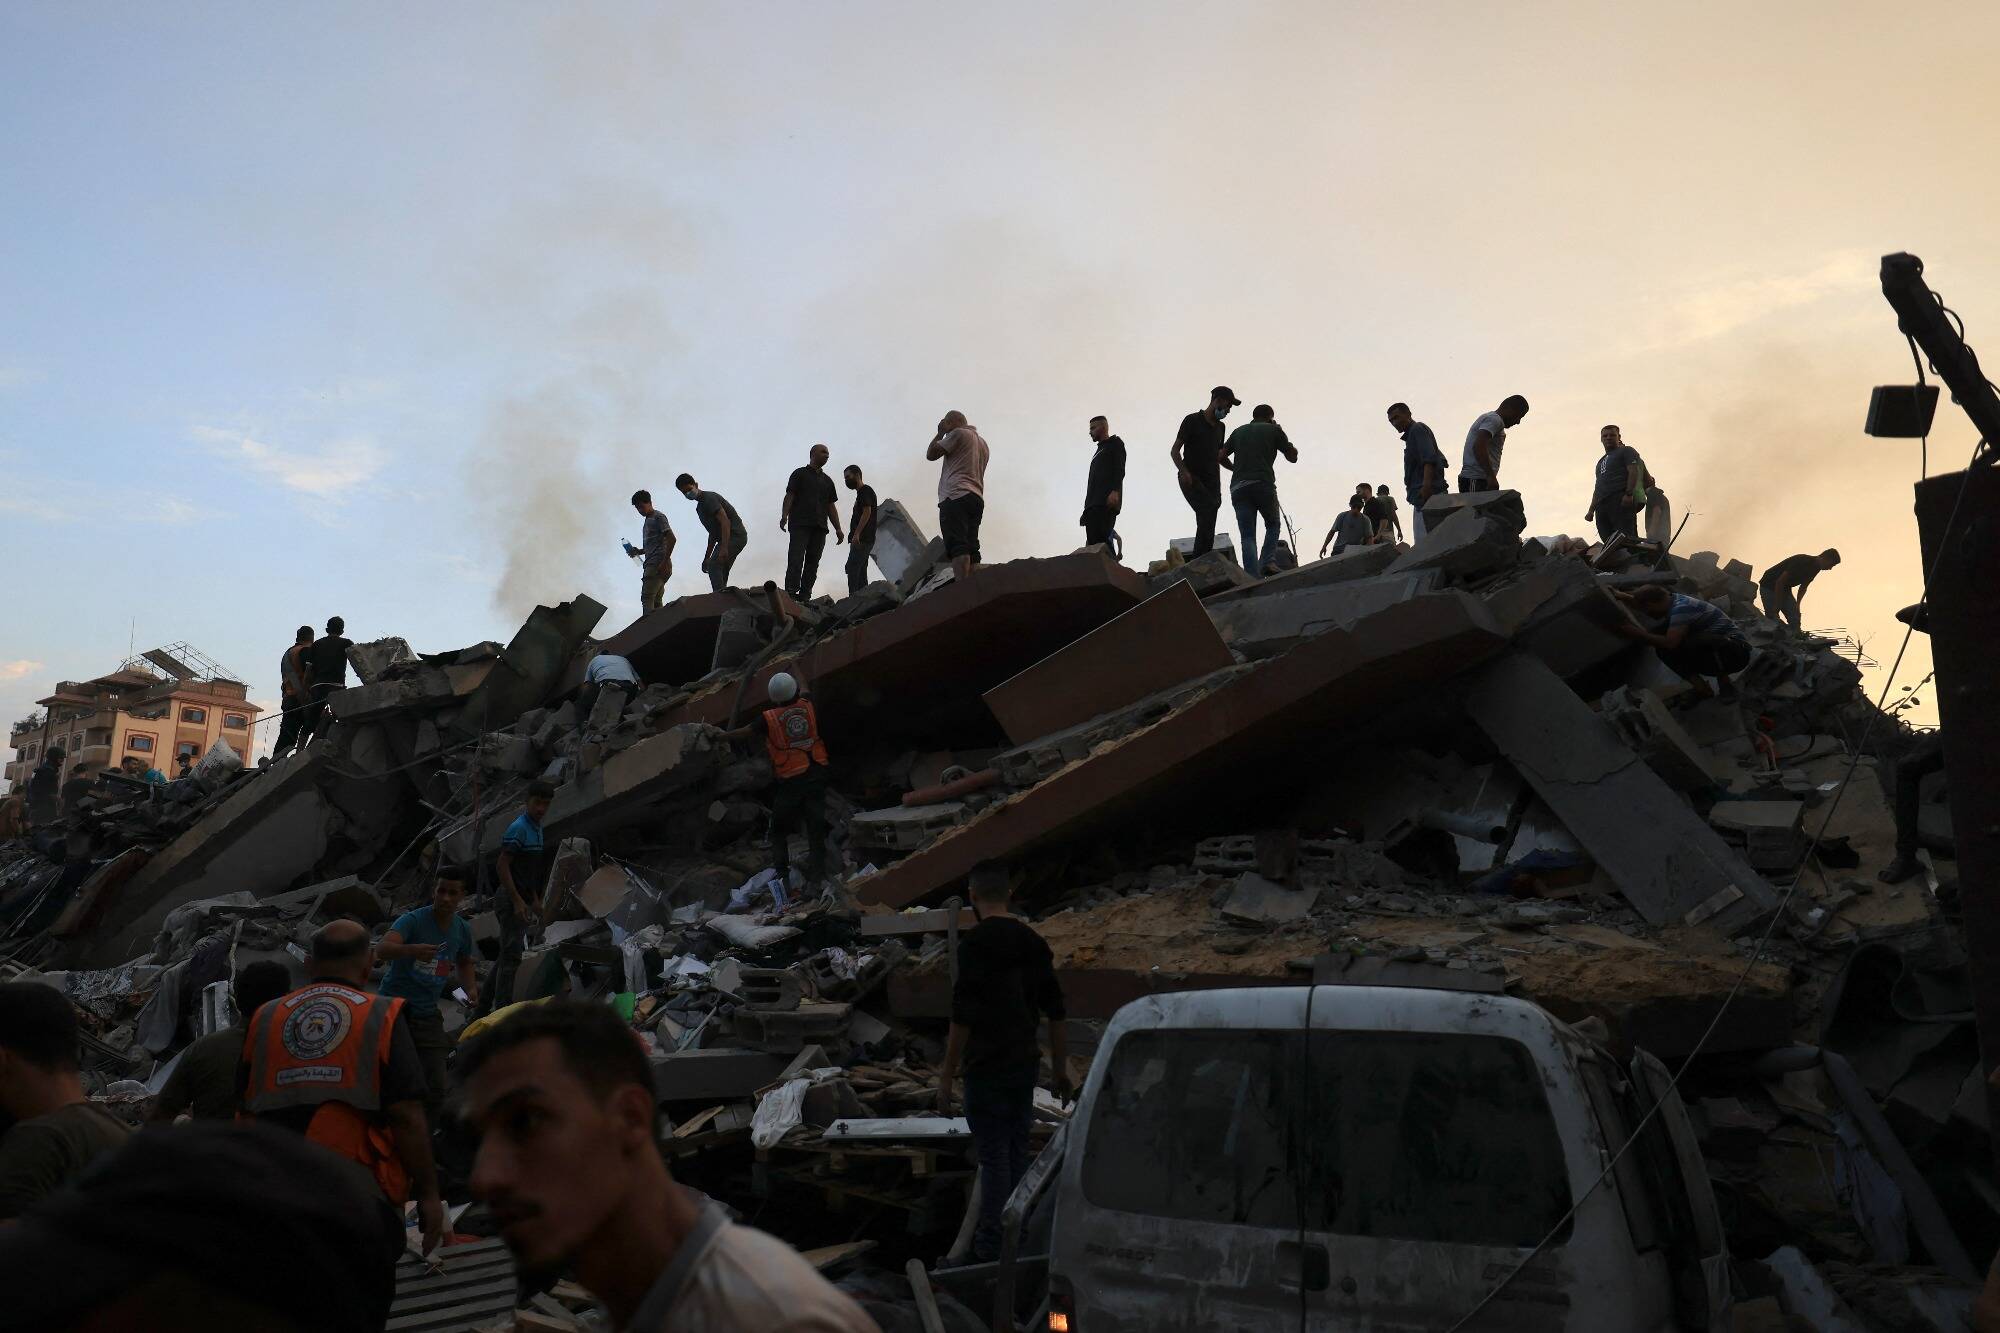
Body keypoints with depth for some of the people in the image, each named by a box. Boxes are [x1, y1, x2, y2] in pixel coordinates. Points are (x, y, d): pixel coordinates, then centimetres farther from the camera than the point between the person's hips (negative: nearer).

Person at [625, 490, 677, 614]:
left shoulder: (658, 517, -4)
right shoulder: (647, 521, 24)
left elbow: (672, 539, -14)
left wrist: (665, 562, -19)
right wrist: (639, 551, 13)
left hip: (658, 565, -10)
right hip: (651, 565, 10)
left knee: (647, 598, -19)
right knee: (656, 601, 5)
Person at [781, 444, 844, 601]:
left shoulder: (827, 480, 24)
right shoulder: (800, 474, 9)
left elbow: (831, 506, 22)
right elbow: (789, 495, -1)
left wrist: (838, 529, 13)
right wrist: (784, 516, -16)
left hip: (819, 528, 5)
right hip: (800, 525, -5)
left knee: (812, 564, -1)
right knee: (796, 560, -14)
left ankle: (804, 597, 0)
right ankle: (790, 594, -20)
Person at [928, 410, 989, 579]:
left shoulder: (958, 433, 4)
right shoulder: (982, 442, 28)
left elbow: (931, 454, 4)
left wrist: (940, 432, 15)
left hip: (956, 496, -8)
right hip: (977, 498, 8)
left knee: (957, 547, -19)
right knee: (970, 549, 0)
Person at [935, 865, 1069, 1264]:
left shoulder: (975, 943, -16)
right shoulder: (1034, 942, 6)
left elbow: (963, 1018, -19)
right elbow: (1055, 1011, 10)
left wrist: (946, 1077, -12)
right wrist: (1060, 1068, 18)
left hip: (987, 1069, -7)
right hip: (1026, 1065, 7)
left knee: (993, 1157, 1)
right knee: (1017, 1151, 16)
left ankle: (992, 1245, 9)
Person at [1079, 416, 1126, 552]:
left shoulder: (1115, 443, 8)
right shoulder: (1099, 449, 31)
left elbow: (1119, 469, -8)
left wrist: (1115, 491, -23)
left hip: (1107, 502, -8)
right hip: (1094, 504, 9)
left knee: (1101, 539, -22)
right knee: (1092, 541, -3)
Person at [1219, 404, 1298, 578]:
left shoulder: (1239, 431, 20)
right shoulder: (1274, 430, 11)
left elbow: (1220, 457, 18)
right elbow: (1293, 457, 16)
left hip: (1238, 488, 3)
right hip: (1263, 484, -2)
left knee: (1248, 536, 1)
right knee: (1273, 524, 18)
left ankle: (1253, 578, -12)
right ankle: (1266, 562, -4)